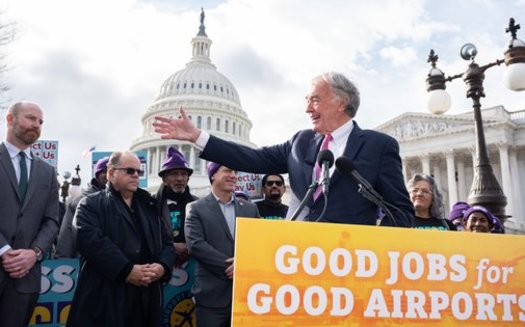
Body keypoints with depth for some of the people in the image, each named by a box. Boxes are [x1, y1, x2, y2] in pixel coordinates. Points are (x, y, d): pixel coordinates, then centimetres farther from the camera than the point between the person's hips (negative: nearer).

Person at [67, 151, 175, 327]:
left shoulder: (149, 206, 19)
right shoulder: (91, 204, 3)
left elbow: (166, 242, 15)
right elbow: (91, 240, -14)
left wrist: (163, 266, -6)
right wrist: (126, 270, -19)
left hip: (147, 296, 5)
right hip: (105, 297, -5)